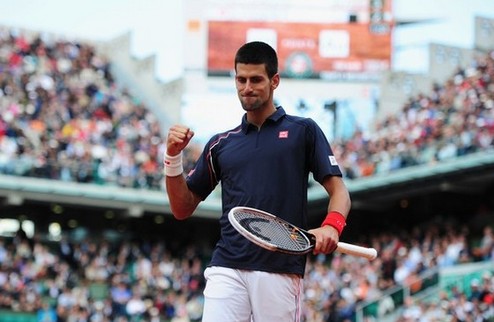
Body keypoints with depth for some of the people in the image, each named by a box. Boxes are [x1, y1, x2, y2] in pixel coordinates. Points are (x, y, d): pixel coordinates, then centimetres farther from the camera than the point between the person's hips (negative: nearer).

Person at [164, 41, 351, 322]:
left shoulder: (303, 131, 10)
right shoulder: (221, 144, 19)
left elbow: (339, 190, 3)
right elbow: (183, 209, 19)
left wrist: (331, 226, -18)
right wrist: (173, 157, 5)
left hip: (282, 270, -2)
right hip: (227, 269, 2)